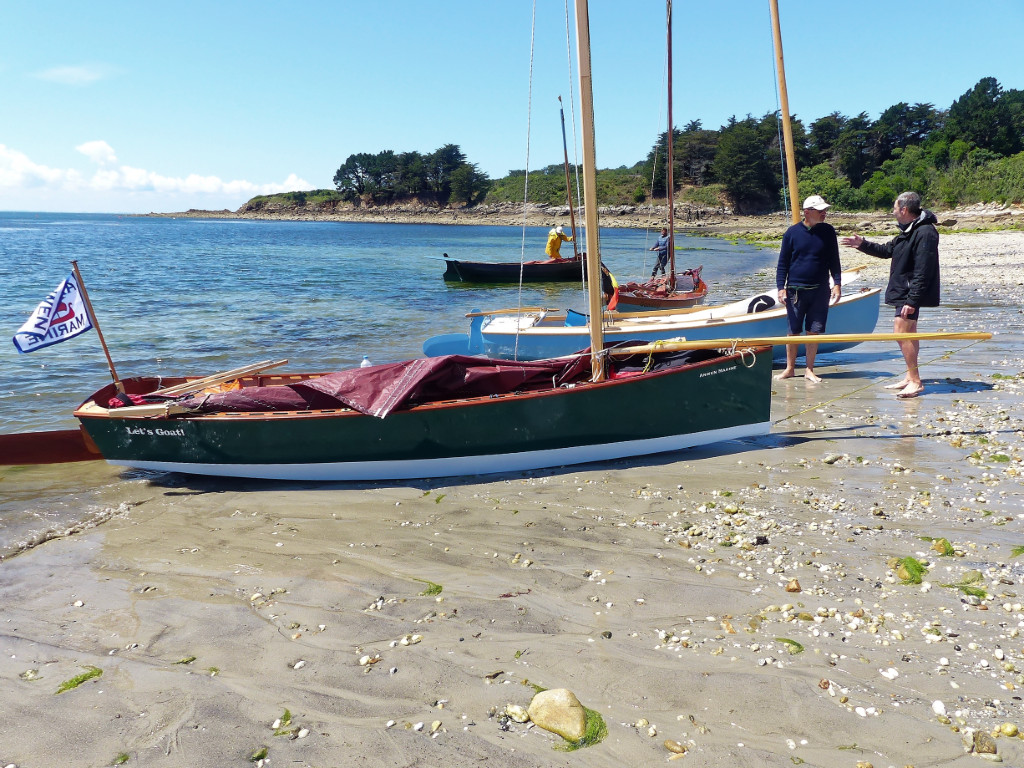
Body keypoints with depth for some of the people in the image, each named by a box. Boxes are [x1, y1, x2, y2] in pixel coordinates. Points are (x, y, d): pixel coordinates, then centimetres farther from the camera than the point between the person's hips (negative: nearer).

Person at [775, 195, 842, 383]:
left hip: (820, 290, 1)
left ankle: (809, 370, 14)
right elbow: (783, 263, 2)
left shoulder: (828, 232, 4)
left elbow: (834, 261, 9)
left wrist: (837, 284, 0)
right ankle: (790, 369, 18)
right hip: (795, 290, -1)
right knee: (794, 331, 5)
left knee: (814, 331, 3)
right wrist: (781, 287, -6)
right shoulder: (792, 232, -1)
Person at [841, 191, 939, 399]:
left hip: (912, 293, -11)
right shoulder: (908, 231, 15)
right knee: (908, 333, 15)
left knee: (901, 331, -14)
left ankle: (915, 381, -11)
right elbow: (887, 250, 29)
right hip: (903, 291, 11)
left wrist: (912, 300, -26)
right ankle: (911, 377, 24)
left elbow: (923, 272, -24)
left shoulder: (925, 233, -19)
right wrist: (863, 245, 21)